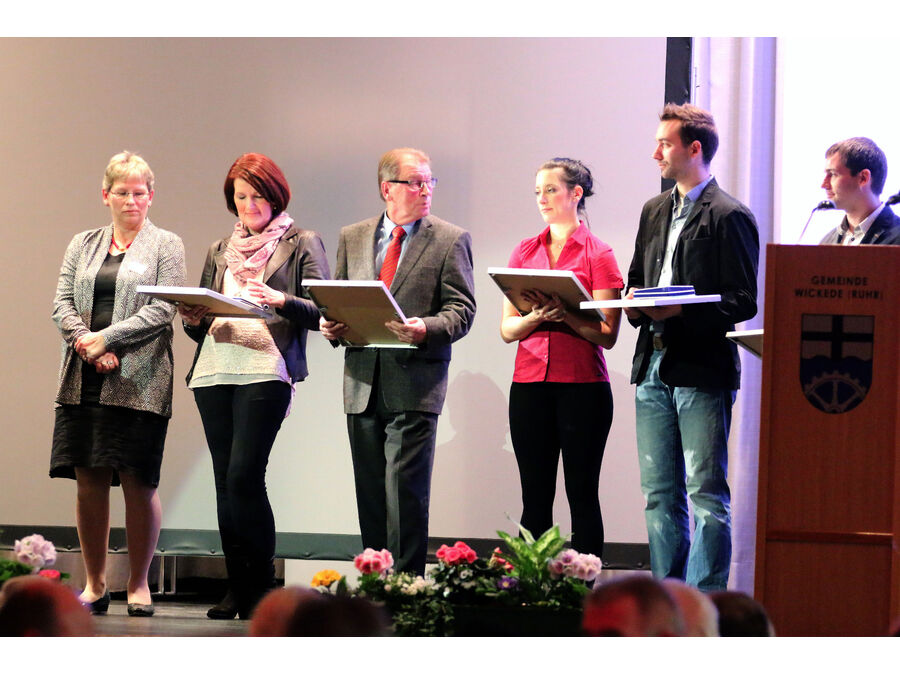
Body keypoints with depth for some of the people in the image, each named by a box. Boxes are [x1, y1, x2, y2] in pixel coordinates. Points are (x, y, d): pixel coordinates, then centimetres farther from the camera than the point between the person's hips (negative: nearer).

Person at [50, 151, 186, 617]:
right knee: (89, 482, 1)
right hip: (85, 381, 3)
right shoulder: (82, 245, 17)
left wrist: (105, 338, -11)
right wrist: (88, 346, -8)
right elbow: (62, 304, 9)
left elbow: (161, 311, -4)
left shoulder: (166, 246, 6)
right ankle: (94, 585, 9)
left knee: (138, 483, -5)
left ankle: (138, 585, 4)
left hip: (138, 381, -3)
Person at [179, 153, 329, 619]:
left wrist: (281, 301, -20)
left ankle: (261, 586, -7)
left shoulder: (302, 244, 7)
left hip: (265, 368, -5)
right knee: (225, 480, 3)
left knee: (244, 476, -15)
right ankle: (237, 588, 7)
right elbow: (200, 320, 23)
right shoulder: (220, 250, 22)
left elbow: (322, 311, -3)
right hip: (214, 370, 5)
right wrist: (194, 319, 0)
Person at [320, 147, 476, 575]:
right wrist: (331, 326, -3)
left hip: (413, 384, -4)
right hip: (363, 382, 4)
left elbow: (461, 310, -3)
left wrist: (427, 329, -22)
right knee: (370, 492, 8)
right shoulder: (352, 238, 15)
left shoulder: (450, 241, 3)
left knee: (405, 491, -10)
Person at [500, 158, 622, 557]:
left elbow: (607, 334, -5)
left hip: (582, 386, -4)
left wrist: (565, 314, -19)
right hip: (530, 385, 4)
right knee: (535, 498, 4)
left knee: (582, 495, -2)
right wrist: (536, 317, -11)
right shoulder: (525, 251, 13)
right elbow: (507, 329, 9)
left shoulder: (597, 254, 0)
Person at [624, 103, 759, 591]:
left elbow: (741, 303, -10)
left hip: (701, 368, -8)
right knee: (659, 494, 10)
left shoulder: (729, 216, -7)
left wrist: (680, 311, -21)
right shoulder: (654, 211, 17)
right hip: (653, 366, 8)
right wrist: (635, 306, 3)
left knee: (706, 493, -5)